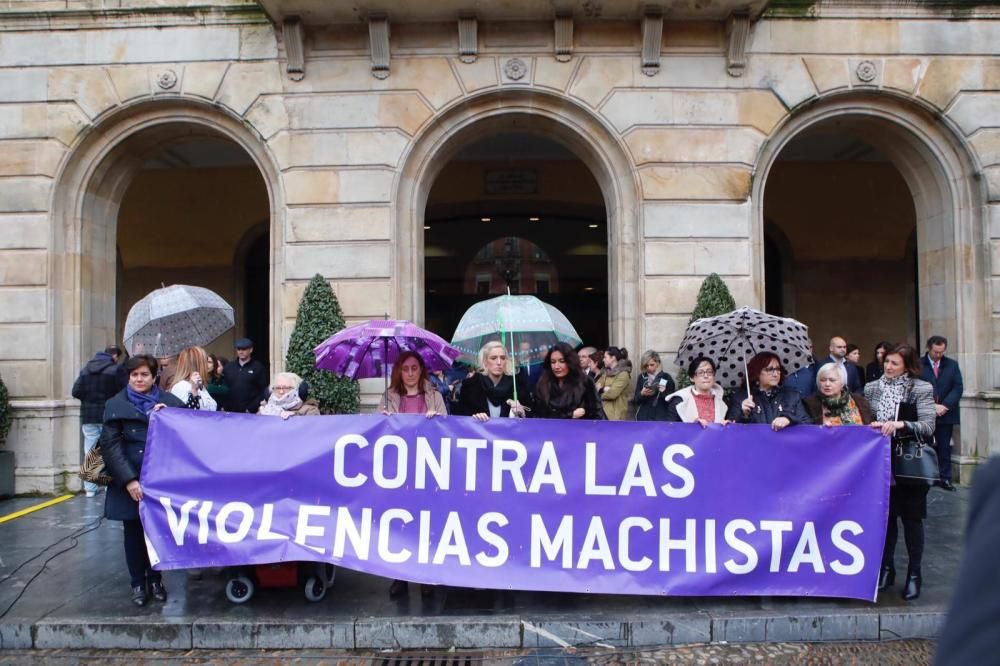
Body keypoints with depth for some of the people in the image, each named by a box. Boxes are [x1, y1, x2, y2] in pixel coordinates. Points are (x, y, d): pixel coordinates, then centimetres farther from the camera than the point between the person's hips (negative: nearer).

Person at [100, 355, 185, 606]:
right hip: (129, 482, -1)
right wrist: (129, 480, -13)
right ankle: (138, 583, 22)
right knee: (133, 532, 7)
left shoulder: (169, 402, 5)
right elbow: (111, 445, -5)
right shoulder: (116, 405, 1)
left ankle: (155, 580, 24)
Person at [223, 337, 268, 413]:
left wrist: (252, 408, -13)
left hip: (249, 413, -3)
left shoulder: (258, 367, -1)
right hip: (230, 411, 3)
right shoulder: (228, 366, 11)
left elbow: (262, 390, -4)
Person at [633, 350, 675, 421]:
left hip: (661, 419, -3)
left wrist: (663, 392, -22)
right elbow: (635, 400, 6)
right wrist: (642, 394, -15)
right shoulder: (642, 378, 7)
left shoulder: (666, 378, -2)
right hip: (643, 418, 3)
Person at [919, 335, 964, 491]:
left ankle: (945, 478, 12)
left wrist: (945, 405, -10)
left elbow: (958, 387, 2)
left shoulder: (952, 365, 9)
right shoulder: (918, 365, -2)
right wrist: (931, 406, -15)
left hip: (946, 413, 2)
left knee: (944, 447, 6)